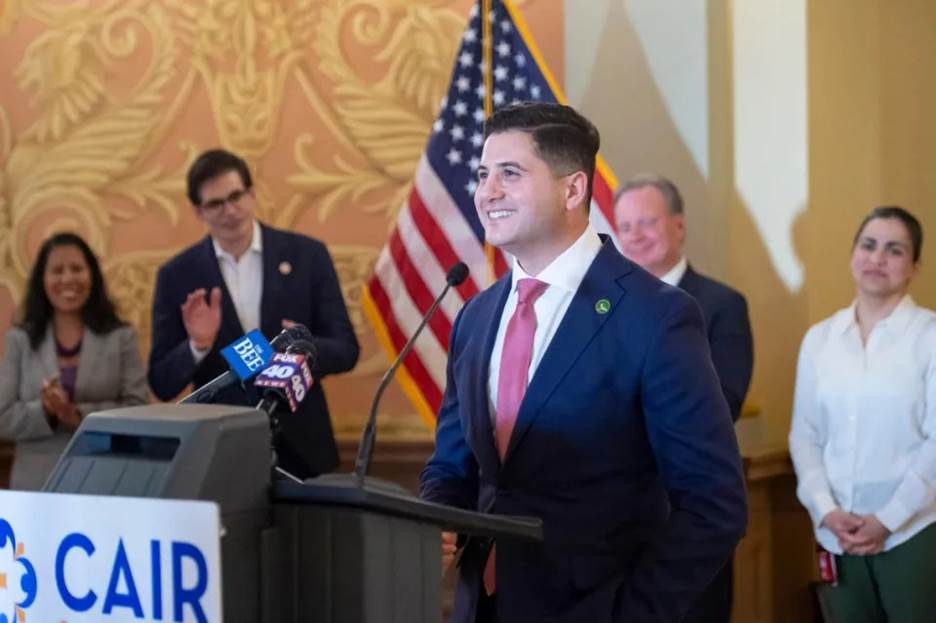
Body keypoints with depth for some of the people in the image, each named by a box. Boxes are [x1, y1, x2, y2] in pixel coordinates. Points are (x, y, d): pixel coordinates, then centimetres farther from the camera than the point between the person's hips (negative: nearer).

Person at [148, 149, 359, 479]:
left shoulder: (307, 254, -1)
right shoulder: (177, 275, -1)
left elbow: (346, 350, -1)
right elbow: (162, 384, -1)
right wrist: (198, 346, -19)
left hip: (300, 447, 0)